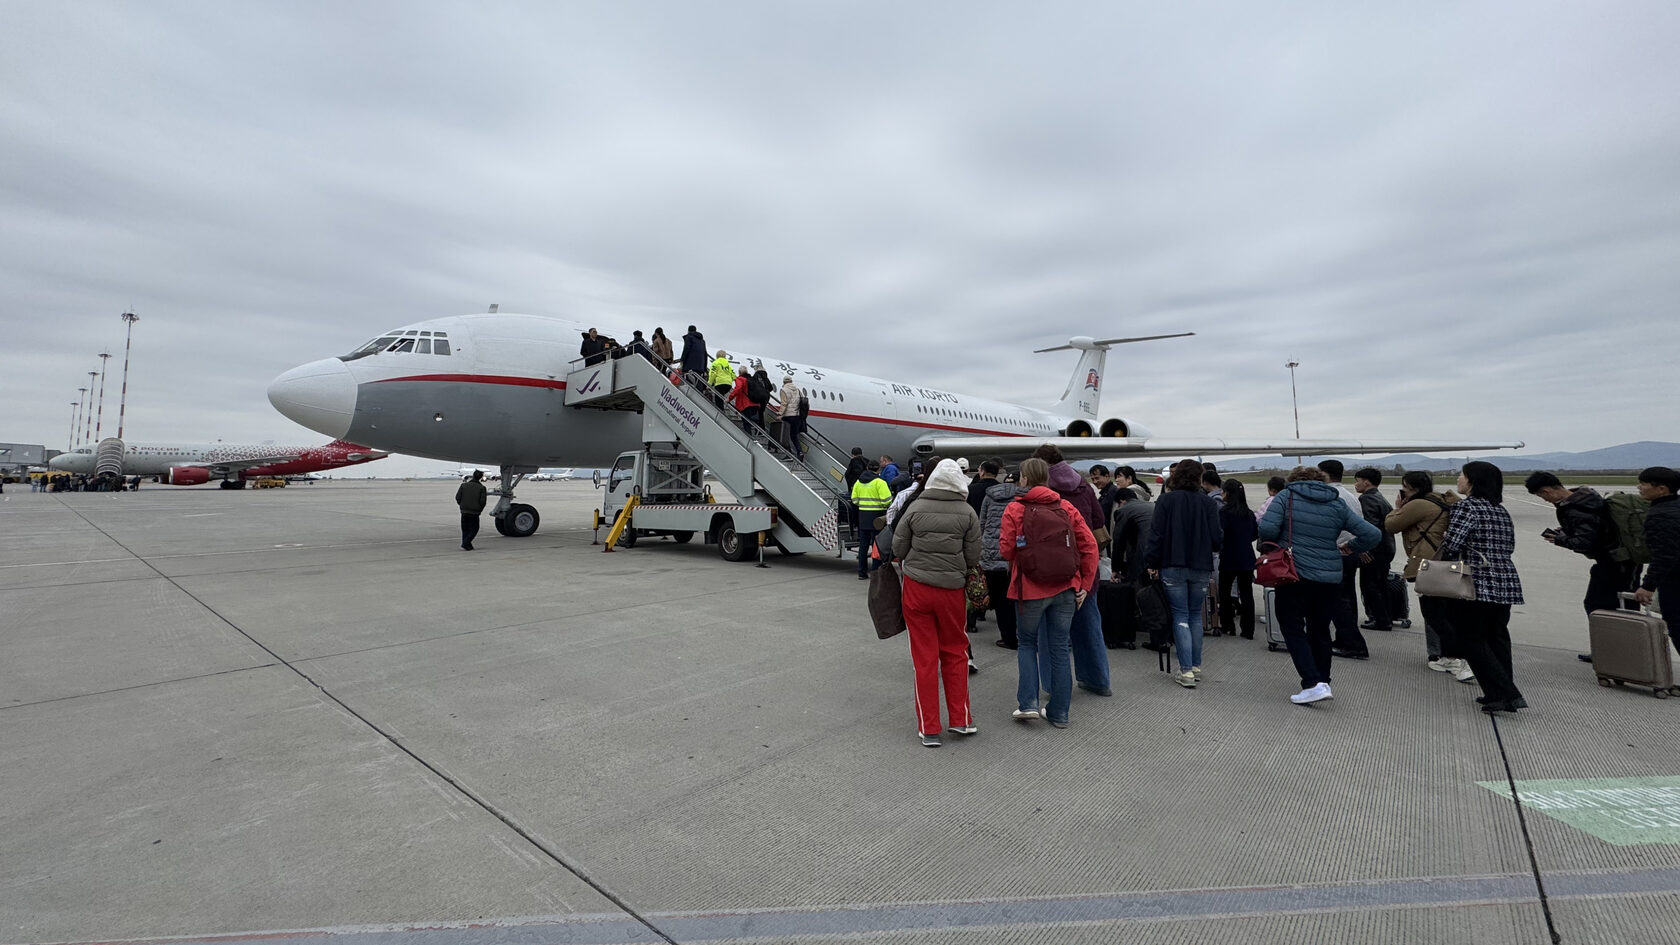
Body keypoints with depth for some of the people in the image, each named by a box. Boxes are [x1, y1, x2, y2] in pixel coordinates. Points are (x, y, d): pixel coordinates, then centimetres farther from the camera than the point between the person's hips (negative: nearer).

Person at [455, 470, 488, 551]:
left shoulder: (463, 485, 4)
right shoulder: (482, 488, -6)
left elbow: (458, 497, 2)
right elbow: (482, 501, -9)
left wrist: (462, 505, 18)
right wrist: (480, 510, 8)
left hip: (464, 511, 4)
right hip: (474, 512, -4)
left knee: (465, 529, 14)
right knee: (474, 529, 7)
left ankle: (468, 546, 16)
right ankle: (465, 545, -6)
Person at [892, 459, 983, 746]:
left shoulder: (915, 508, -8)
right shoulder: (967, 513, -6)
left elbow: (898, 548, -3)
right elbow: (973, 557, -3)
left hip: (917, 587, -1)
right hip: (952, 590, 1)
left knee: (924, 657, 7)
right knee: (955, 652, 19)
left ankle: (928, 728, 14)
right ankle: (960, 719, 25)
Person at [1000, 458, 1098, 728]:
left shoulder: (1015, 509, -6)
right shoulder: (1066, 508, 4)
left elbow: (1006, 550, -9)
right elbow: (1090, 545, 1)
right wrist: (1085, 584, 5)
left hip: (1030, 588, -3)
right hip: (1066, 588, 3)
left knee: (1026, 643, 17)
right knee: (1059, 648, 12)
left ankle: (1028, 703, 9)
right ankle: (1058, 713, 20)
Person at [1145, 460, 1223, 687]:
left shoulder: (1166, 500, -6)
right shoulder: (1208, 502, -1)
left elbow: (1156, 534, -9)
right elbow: (1216, 537, -3)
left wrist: (1151, 563, -2)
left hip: (1172, 566, -2)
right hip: (1201, 567, 2)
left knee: (1180, 617, 2)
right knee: (1195, 615, 16)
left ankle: (1186, 670, -2)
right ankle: (1196, 666, 22)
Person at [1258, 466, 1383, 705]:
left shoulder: (1286, 496, -3)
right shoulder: (1338, 504, 8)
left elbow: (1266, 529, -16)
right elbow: (1373, 535, 4)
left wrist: (1273, 544, 4)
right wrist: (1348, 549, 17)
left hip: (1294, 575, -5)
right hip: (1330, 579, 5)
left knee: (1292, 629, 3)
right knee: (1320, 631, 18)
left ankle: (1313, 684, -6)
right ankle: (1323, 682, 28)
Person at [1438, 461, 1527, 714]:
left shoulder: (1467, 507, -12)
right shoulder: (1501, 509, 14)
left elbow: (1451, 544, -20)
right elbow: (1510, 546, 20)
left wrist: (1445, 568, -2)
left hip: (1476, 583, -8)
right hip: (1506, 582, 8)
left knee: (1472, 640, 1)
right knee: (1497, 638, 15)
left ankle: (1505, 694, -3)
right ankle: (1504, 694, 19)